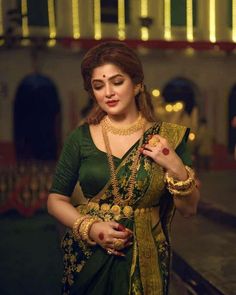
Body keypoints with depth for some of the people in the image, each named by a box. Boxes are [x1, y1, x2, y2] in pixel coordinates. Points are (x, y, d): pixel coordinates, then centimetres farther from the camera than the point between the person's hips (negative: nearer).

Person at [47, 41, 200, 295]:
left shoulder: (167, 138, -6)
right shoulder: (80, 138, -5)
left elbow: (189, 209, -2)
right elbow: (56, 200, 0)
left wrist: (177, 169, -19)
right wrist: (91, 228, -15)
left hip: (145, 261, 0)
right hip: (88, 258, 0)